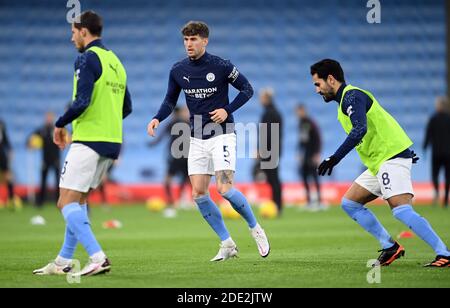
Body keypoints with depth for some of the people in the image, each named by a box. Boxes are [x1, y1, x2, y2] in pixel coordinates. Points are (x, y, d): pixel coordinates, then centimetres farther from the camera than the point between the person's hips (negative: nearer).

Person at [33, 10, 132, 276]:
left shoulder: (88, 58, -10)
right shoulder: (115, 61, 17)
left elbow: (82, 101, -20)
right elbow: (126, 107, 19)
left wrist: (60, 124, -6)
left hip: (89, 141, -9)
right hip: (111, 142, 9)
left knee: (66, 202, -8)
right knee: (78, 200, 17)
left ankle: (98, 258, -21)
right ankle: (64, 261, 19)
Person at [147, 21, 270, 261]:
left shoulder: (221, 66, -9)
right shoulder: (178, 71, 4)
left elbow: (247, 89, -1)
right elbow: (170, 101, 15)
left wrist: (227, 110, -14)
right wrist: (157, 119, -4)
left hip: (222, 135, -5)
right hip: (197, 139, 5)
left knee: (225, 189, -18)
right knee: (198, 194, -2)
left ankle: (255, 229, 8)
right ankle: (227, 245, 9)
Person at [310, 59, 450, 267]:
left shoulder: (351, 96, -12)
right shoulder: (346, 99, 20)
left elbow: (359, 130, -28)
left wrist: (335, 158, -29)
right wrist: (404, 151, 29)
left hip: (392, 158, -11)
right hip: (379, 162, 11)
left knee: (401, 210, -22)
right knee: (349, 203, 11)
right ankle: (390, 247, 8)